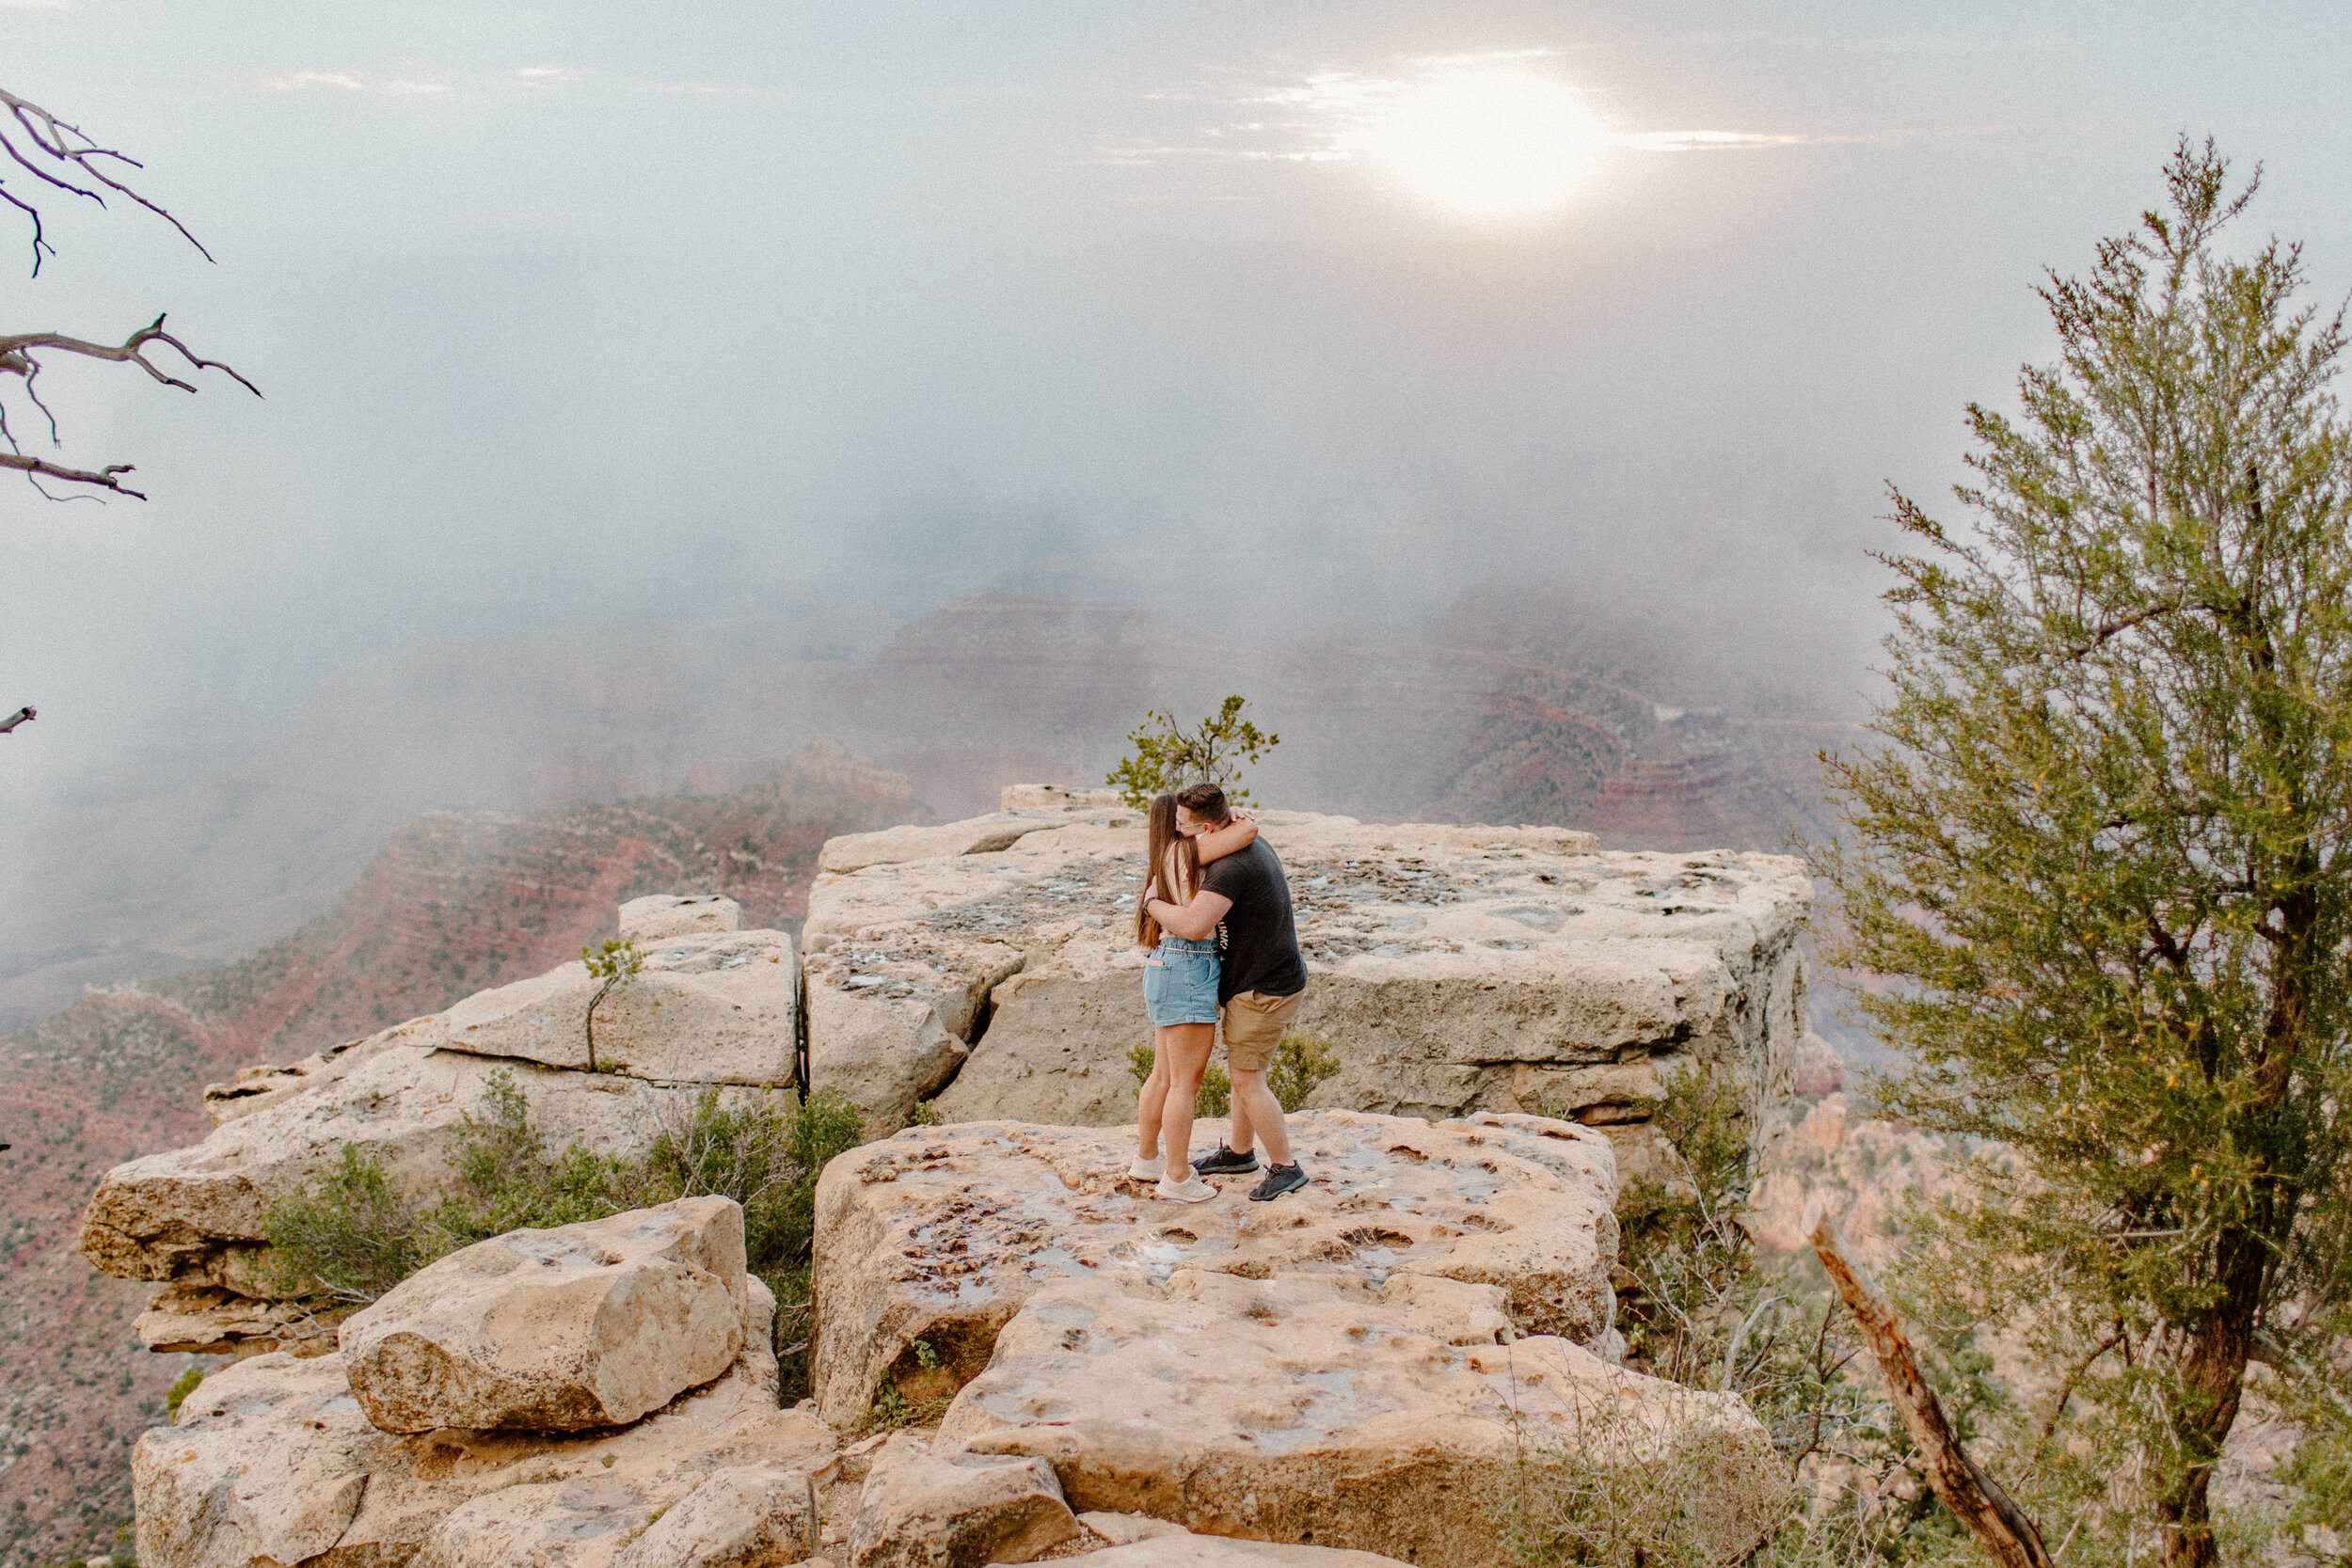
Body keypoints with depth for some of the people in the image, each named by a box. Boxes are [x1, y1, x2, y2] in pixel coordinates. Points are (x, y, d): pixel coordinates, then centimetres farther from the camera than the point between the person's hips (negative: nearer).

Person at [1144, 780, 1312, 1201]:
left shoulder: (1231, 866, -27)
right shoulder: (1253, 843, 4)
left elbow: (1194, 925, -35)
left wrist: (1154, 903, -19)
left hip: (1265, 989, -10)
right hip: (1262, 980, 10)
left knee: (1246, 1080, -2)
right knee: (1242, 1069, 20)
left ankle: (1285, 1168, 8)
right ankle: (1239, 1152, 35)